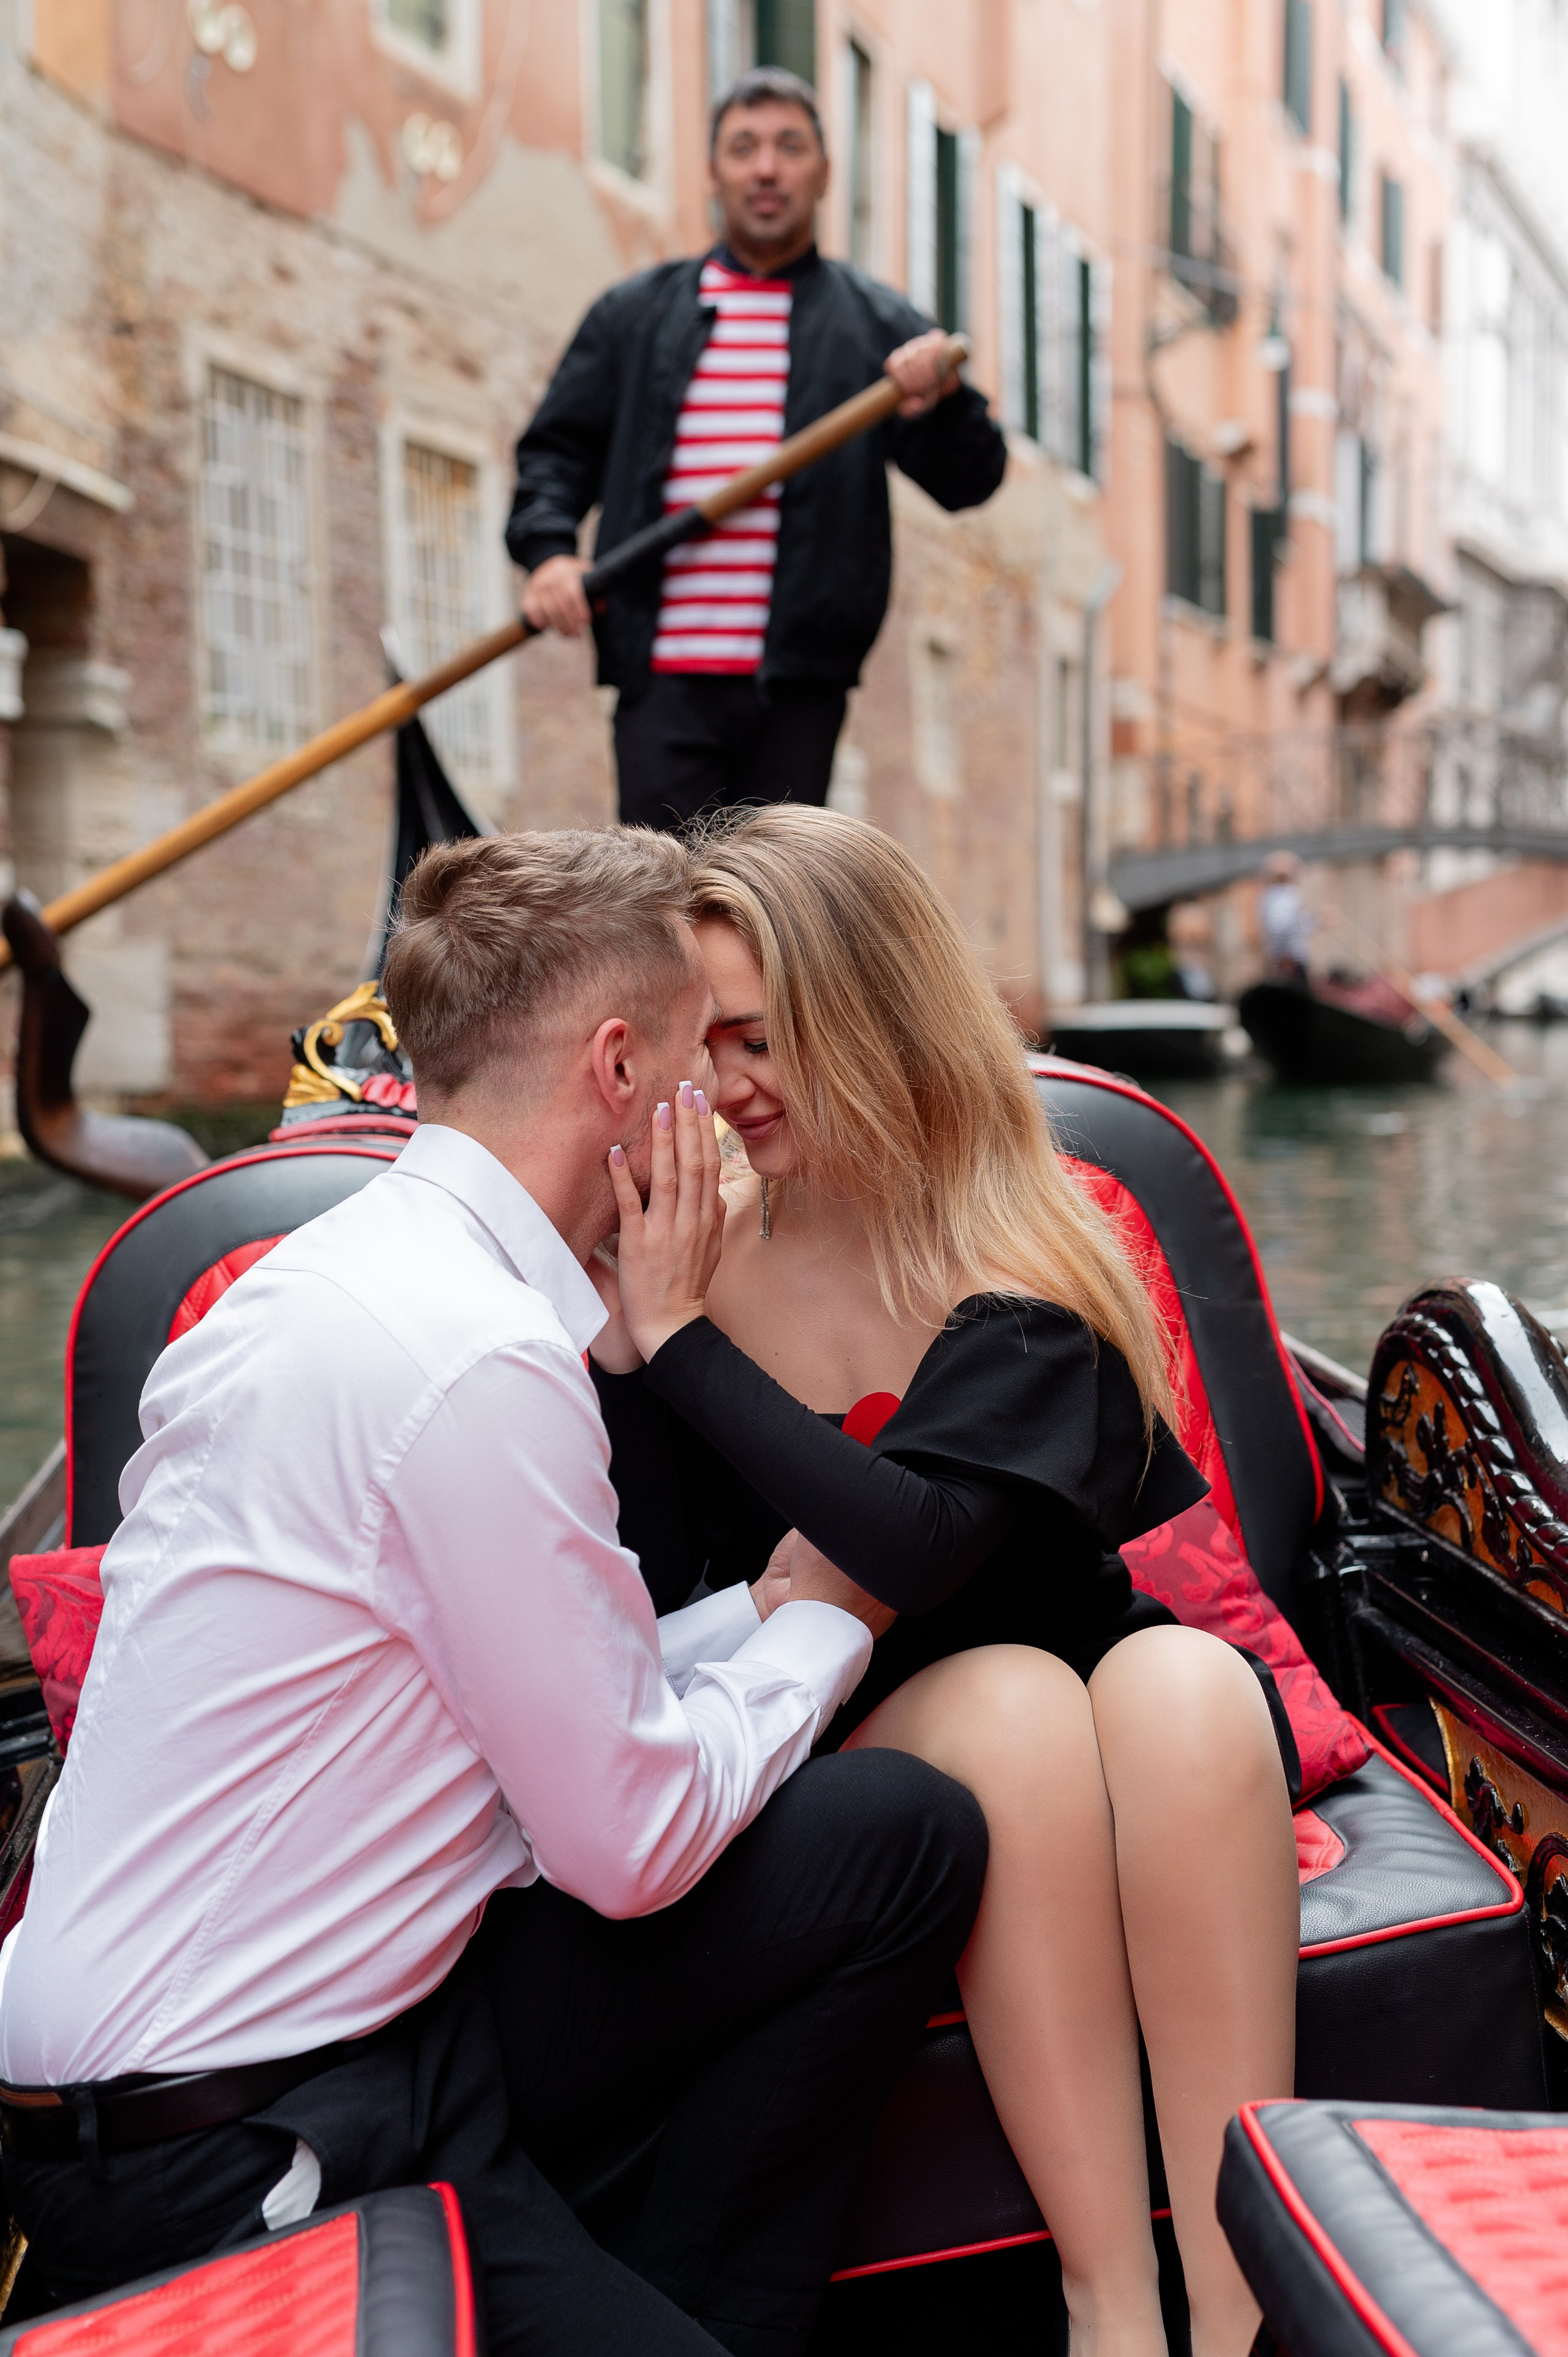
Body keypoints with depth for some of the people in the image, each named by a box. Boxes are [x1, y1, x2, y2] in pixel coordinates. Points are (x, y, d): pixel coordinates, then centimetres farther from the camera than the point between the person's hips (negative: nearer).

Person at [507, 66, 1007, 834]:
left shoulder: (876, 325, 11)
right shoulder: (635, 315, 15)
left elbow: (971, 480, 5)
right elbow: (556, 448, 14)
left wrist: (941, 402, -17)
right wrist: (548, 550, -5)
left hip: (799, 683, 0)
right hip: (666, 677, 0)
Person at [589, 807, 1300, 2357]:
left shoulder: (1023, 1278, -12)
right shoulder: (687, 1250, -5)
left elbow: (916, 1548, -29)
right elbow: (650, 1621, -10)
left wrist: (673, 1335, -26)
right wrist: (620, 1331, -21)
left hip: (1097, 1744, 0)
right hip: (837, 1756, 0)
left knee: (1181, 1683, -32)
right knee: (1008, 1700, -31)